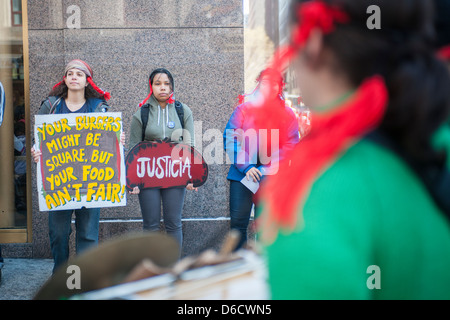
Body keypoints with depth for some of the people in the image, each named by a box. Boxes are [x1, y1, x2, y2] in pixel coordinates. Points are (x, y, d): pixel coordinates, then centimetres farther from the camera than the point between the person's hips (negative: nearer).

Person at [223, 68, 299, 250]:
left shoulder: (287, 115, 8)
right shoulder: (244, 109, 6)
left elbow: (290, 146, 1)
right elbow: (230, 139, -1)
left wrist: (266, 170, -12)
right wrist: (246, 167, -13)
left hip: (272, 178, 0)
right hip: (242, 175, 0)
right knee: (238, 223, -2)